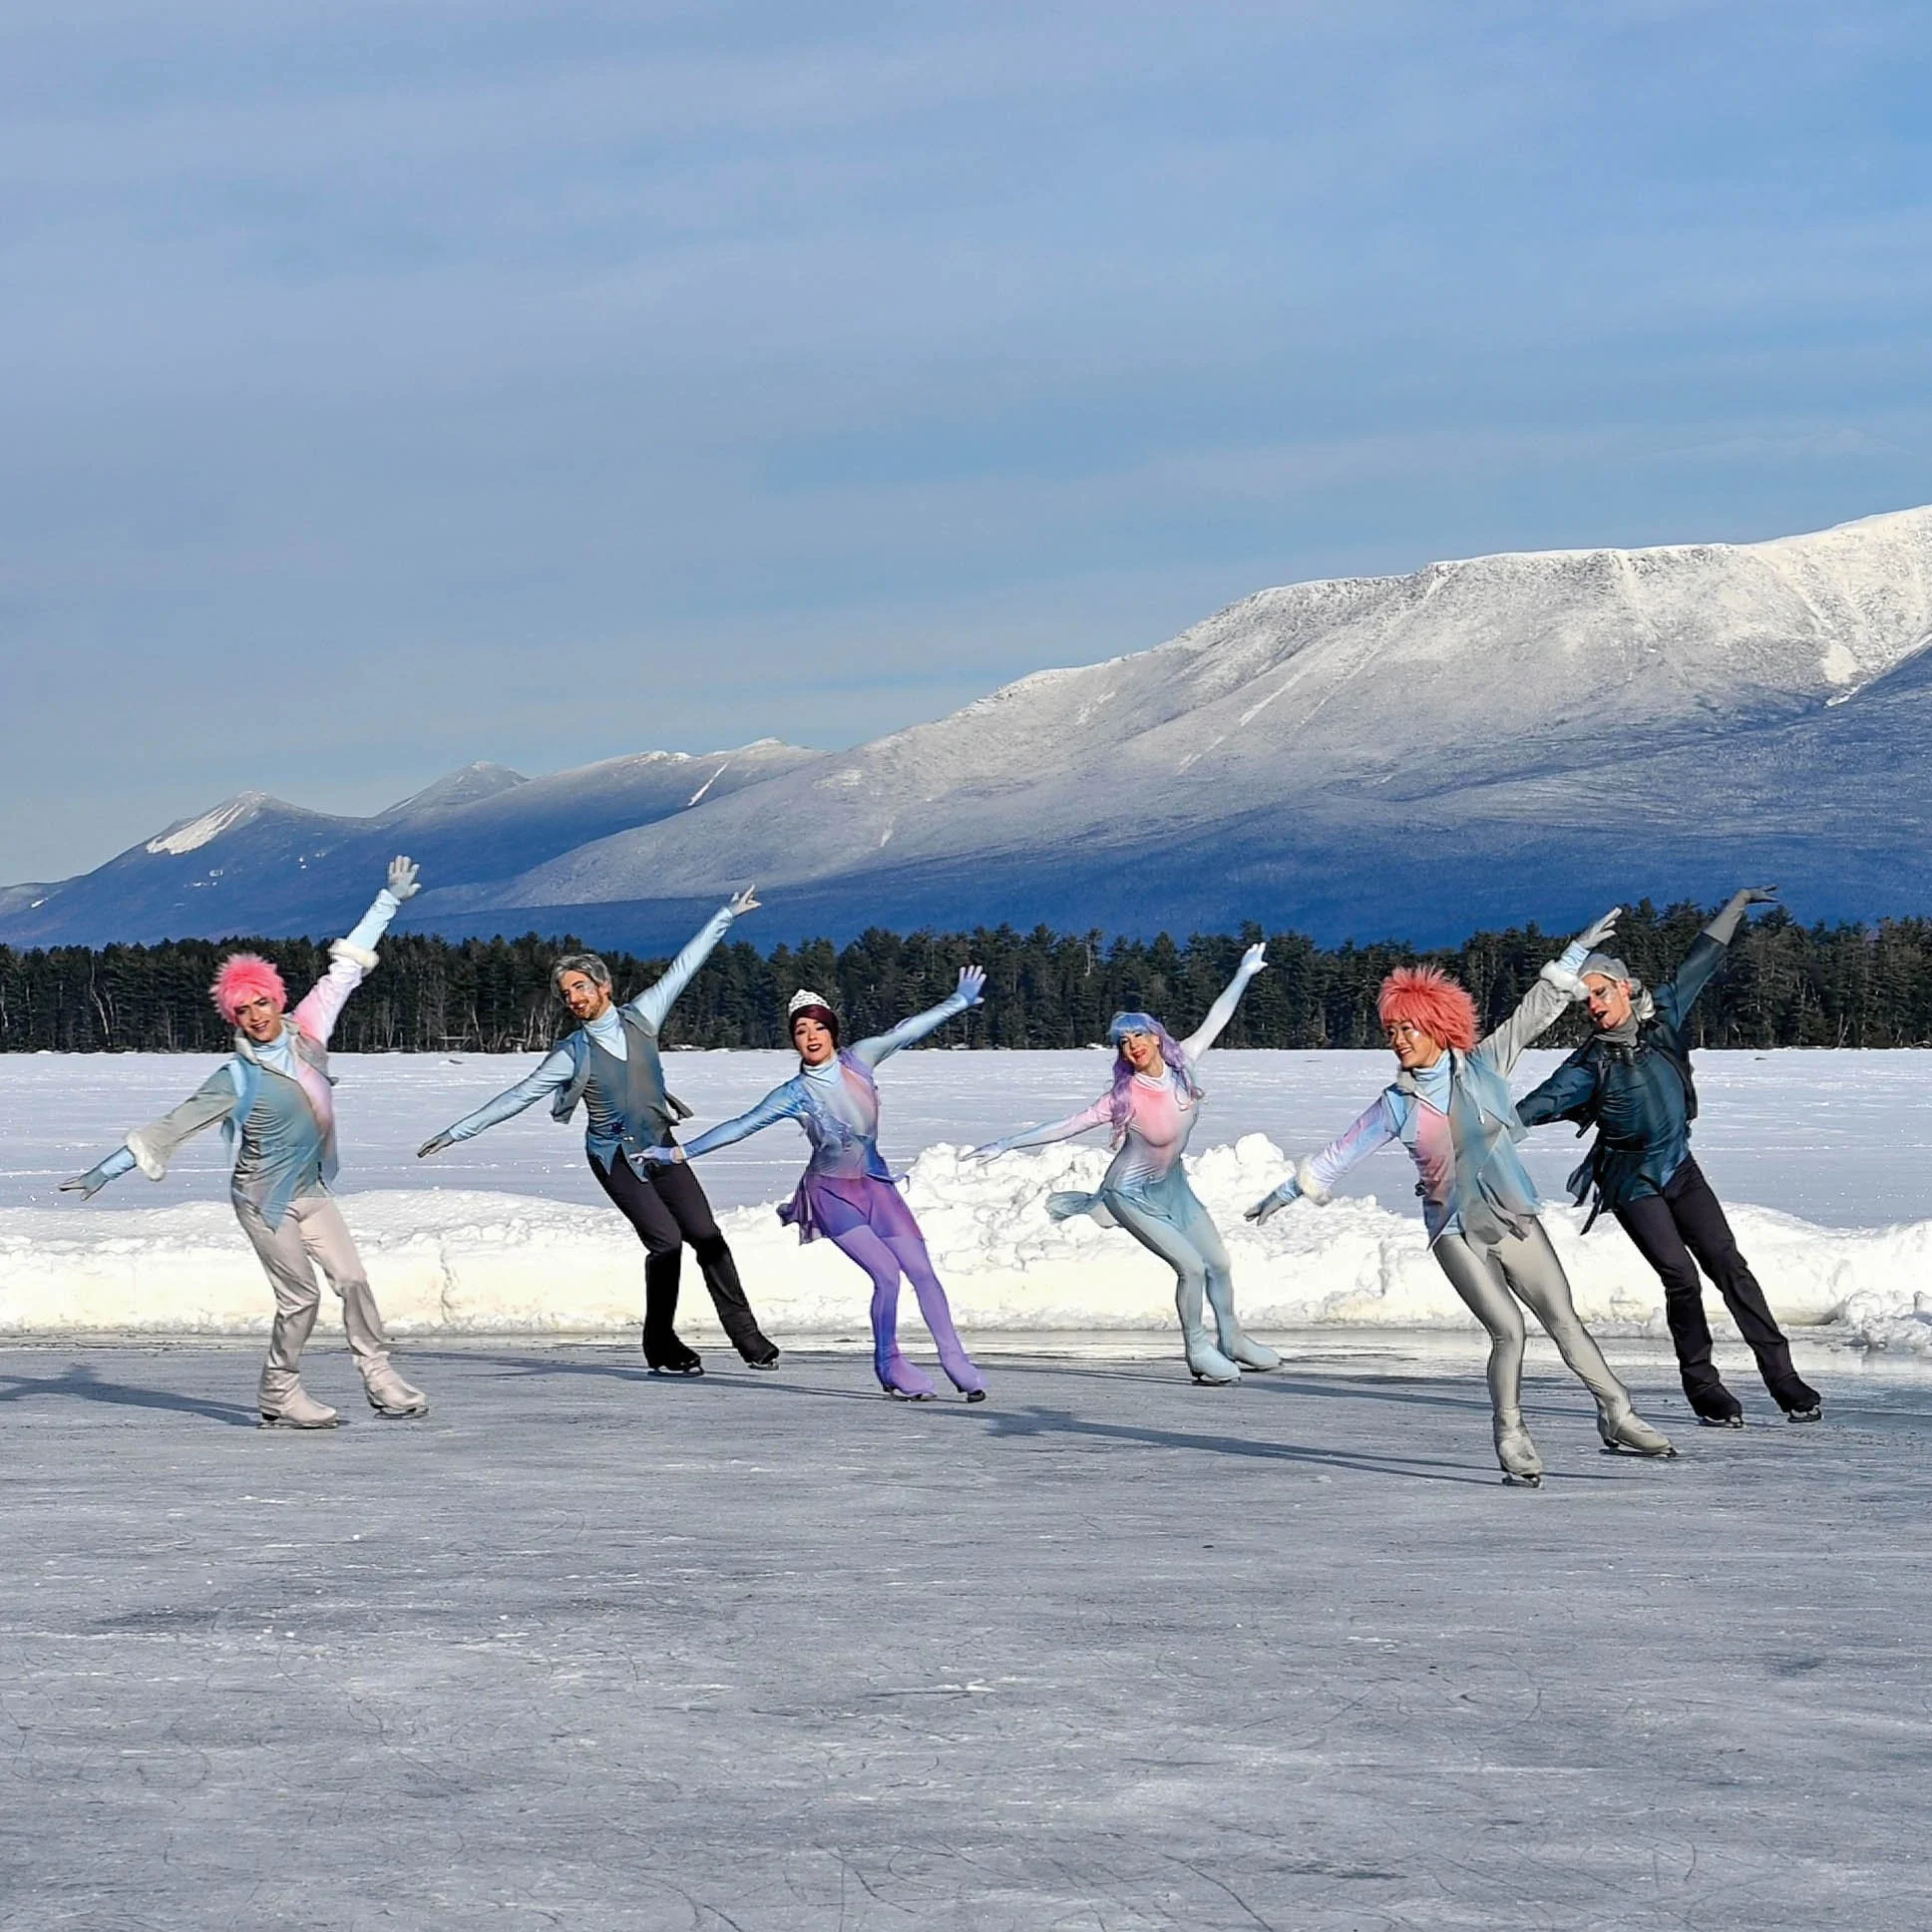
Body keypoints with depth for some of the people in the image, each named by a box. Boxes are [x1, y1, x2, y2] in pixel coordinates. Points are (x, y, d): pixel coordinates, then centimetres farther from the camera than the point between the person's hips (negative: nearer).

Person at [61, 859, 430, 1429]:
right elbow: (171, 1126, -15)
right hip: (264, 1199, -5)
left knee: (352, 1279, -3)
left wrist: (389, 901, 4)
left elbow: (345, 970, 1)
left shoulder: (307, 1030, -5)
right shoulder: (237, 1079, -17)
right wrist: (104, 1172, -17)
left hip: (311, 1190, 5)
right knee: (300, 1296, -5)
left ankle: (380, 1380, 4)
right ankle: (279, 1395, 9)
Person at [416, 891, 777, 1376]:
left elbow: (683, 967, 6)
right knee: (665, 1239, -16)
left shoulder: (640, 1017, -1)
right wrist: (456, 1133, -9)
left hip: (661, 1148, 3)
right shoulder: (572, 1055, -7)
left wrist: (726, 916, 11)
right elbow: (517, 1096, -6)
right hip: (615, 1158, -3)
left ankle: (745, 1332, 3)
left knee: (705, 1235, -5)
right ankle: (660, 1347, -5)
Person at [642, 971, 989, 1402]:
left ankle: (955, 1361, 1)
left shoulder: (858, 1060, -3)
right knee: (886, 1274, -17)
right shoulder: (795, 1094, -12)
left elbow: (908, 1030, 5)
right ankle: (890, 1366, 0)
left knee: (922, 1270, -4)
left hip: (875, 1184, 4)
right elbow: (740, 1126, -12)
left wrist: (960, 1000, 11)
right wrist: (681, 1153, -16)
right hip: (832, 1193, -4)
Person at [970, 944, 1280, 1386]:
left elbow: (1215, 1021, 0)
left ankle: (1231, 1340, 34)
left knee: (1219, 1262, 13)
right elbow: (1066, 1126, -26)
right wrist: (1007, 1145, -28)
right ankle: (1198, 1348, 6)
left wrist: (1243, 974, 6)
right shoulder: (1126, 1096, -27)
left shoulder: (1181, 1064, -14)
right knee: (1191, 1266, -15)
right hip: (1134, 1195, -6)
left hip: (1172, 1183, 6)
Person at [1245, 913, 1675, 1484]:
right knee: (1507, 1330, -16)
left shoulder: (1483, 1066, 0)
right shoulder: (1396, 1104, -1)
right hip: (1456, 1232, -1)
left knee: (1565, 1321, -1)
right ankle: (1511, 1438, -4)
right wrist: (1288, 1191, 10)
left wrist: (1575, 955, 4)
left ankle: (1617, 1416, 9)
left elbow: (1534, 1013, 4)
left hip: (1514, 1218, 1)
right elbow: (1342, 1152, 7)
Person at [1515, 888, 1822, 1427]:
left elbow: (1698, 964, 7)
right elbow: (1540, 1104, -23)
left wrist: (1737, 904, 15)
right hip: (1633, 1183, -3)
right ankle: (1702, 1387, -1)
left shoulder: (1663, 1018, -2)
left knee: (1728, 1266, -4)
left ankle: (1782, 1376, -3)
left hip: (1679, 1168, 3)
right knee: (1681, 1277, -15)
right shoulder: (1591, 1063, -12)